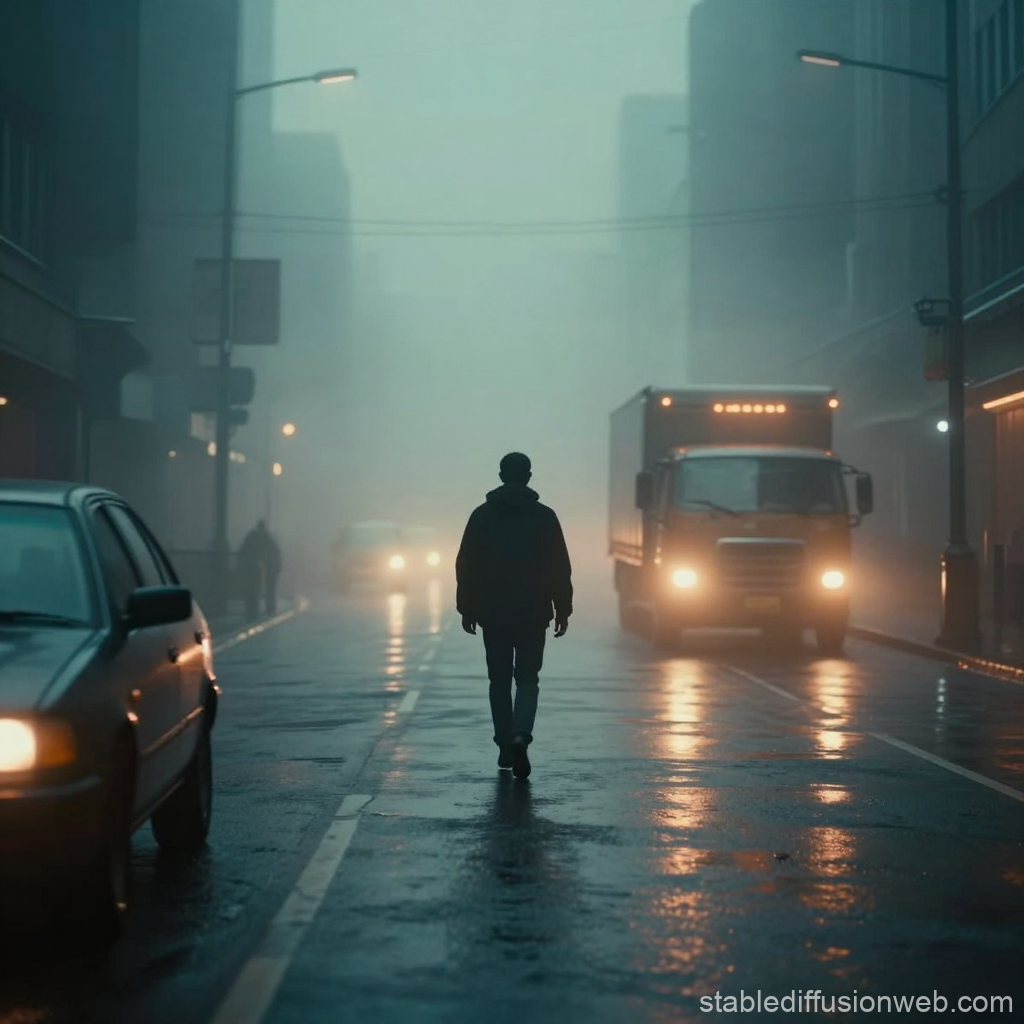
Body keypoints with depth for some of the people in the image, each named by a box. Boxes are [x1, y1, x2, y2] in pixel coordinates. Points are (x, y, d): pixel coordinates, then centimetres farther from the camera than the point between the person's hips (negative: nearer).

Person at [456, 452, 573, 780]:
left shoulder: (482, 516, 1)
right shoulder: (544, 516, -2)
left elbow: (466, 567, 1)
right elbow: (560, 568, -2)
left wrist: (467, 608, 7)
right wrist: (562, 610, 4)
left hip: (493, 613, 1)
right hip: (533, 614, -1)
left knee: (500, 681, 12)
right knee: (527, 679, 5)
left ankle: (505, 746, 15)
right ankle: (520, 735, -18)